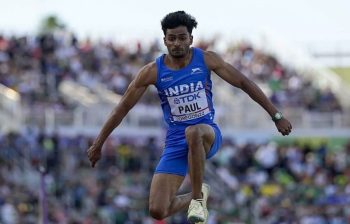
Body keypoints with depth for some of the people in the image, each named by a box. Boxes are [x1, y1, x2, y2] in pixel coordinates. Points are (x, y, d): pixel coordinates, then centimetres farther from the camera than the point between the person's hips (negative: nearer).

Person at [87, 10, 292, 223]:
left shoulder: (206, 60, -6)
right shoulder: (153, 71, -6)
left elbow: (244, 83, -1)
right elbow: (123, 107, 1)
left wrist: (276, 115, -3)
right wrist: (98, 145, 3)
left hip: (208, 135, -2)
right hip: (176, 143, 2)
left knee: (193, 132, -41)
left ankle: (197, 198, -23)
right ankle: (198, 195, 23)